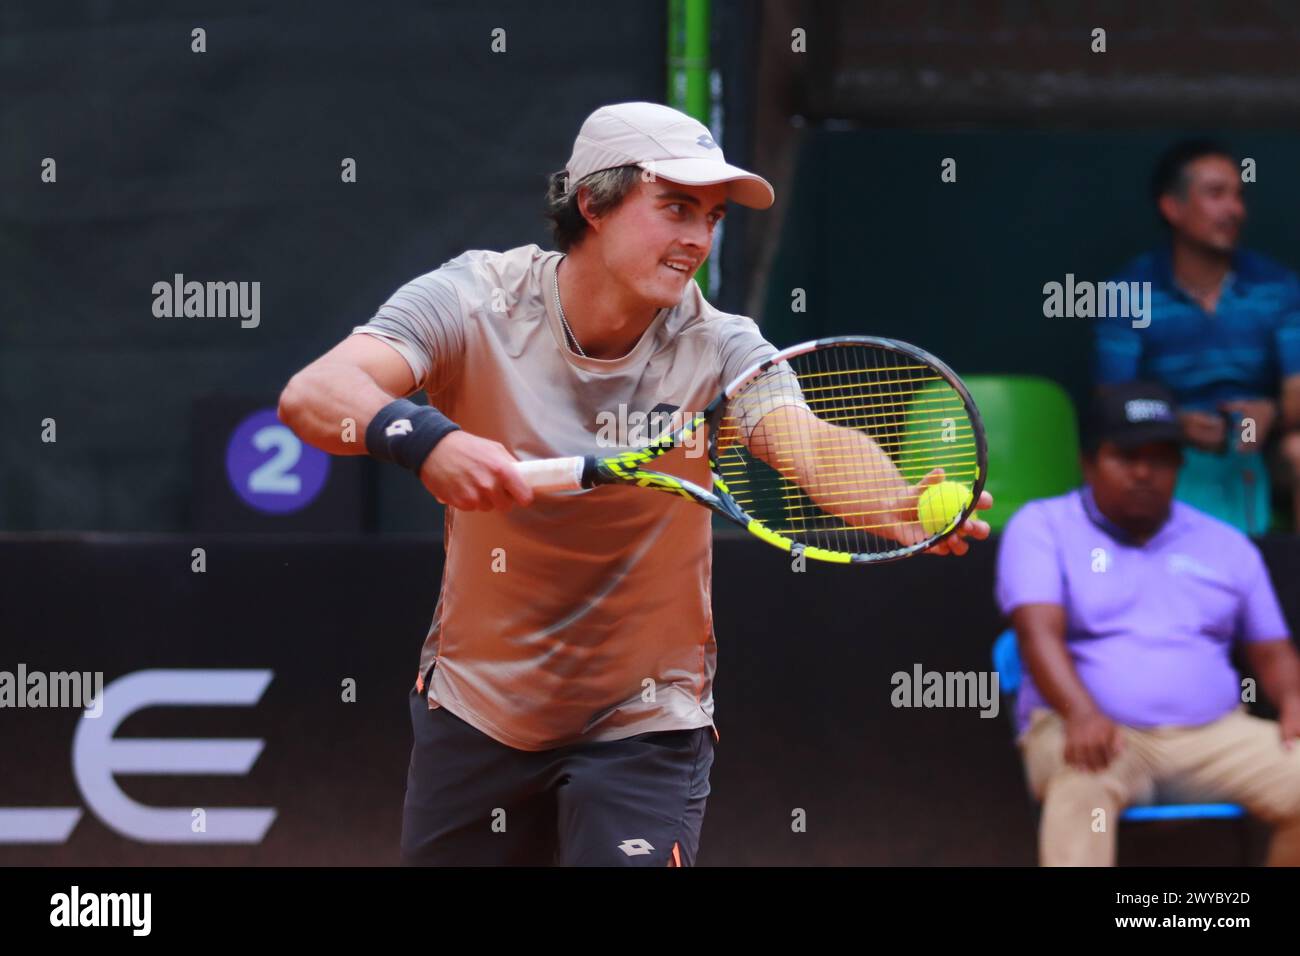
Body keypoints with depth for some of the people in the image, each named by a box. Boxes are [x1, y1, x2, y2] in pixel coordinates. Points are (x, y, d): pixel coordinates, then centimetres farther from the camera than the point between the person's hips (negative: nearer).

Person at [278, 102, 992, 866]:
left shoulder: (718, 350, -14)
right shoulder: (477, 300, -14)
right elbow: (312, 396, -28)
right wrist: (424, 438, -49)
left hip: (644, 724, -1)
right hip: (474, 707, 1)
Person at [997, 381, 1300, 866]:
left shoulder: (1226, 546, 18)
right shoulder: (1042, 528, 5)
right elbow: (1039, 632, -11)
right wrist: (1081, 714, -30)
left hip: (1212, 735, 4)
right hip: (1094, 732, -4)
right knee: (1080, 786, -39)